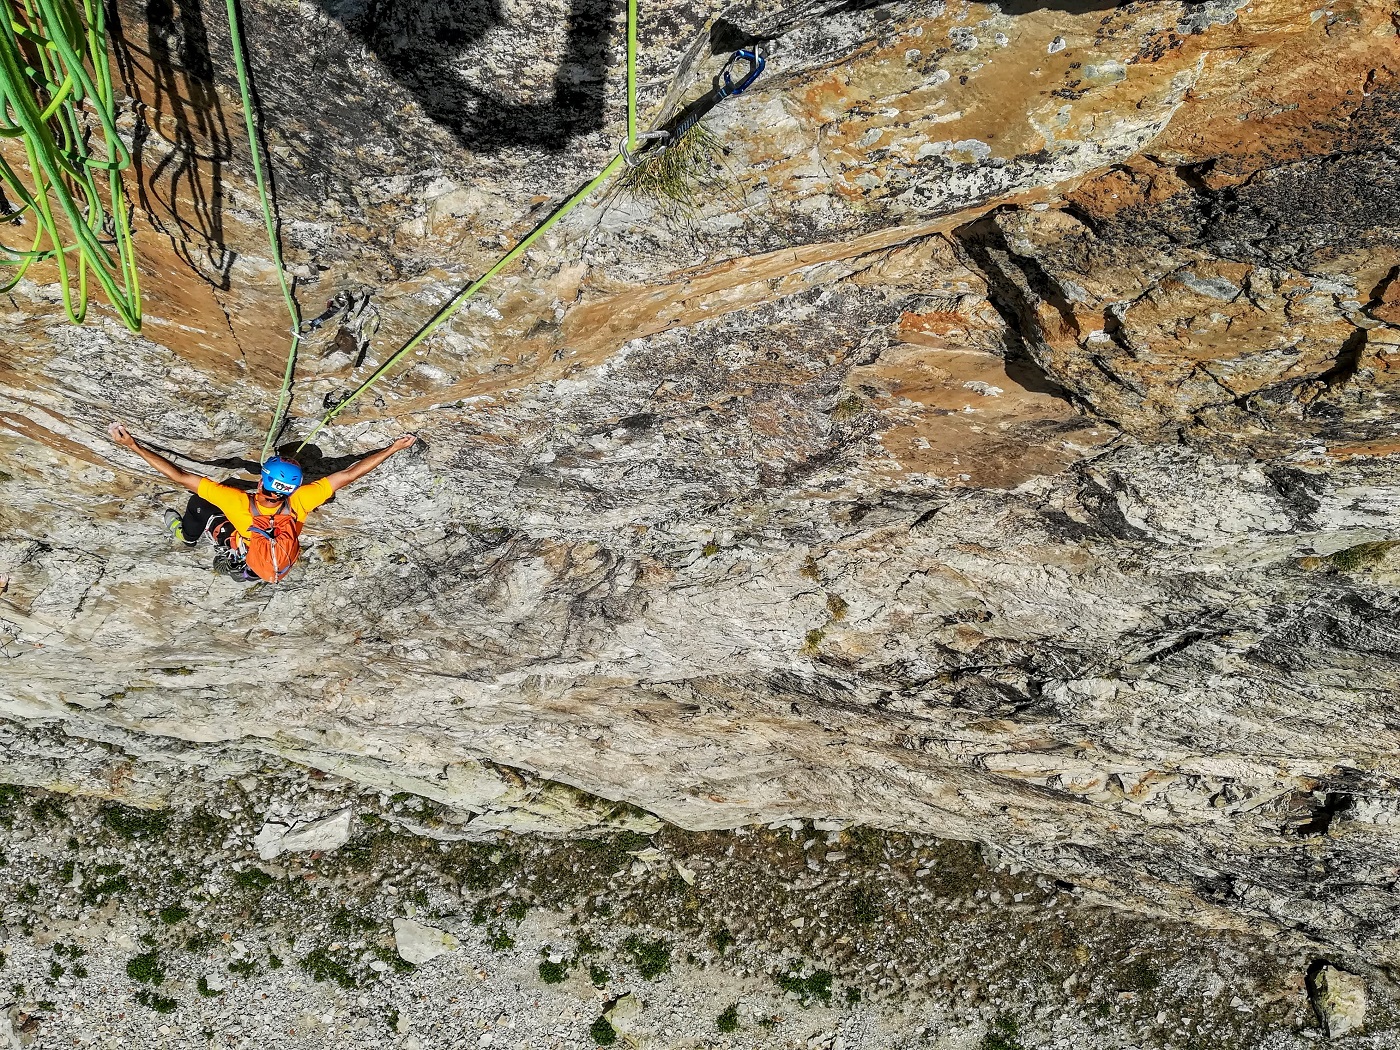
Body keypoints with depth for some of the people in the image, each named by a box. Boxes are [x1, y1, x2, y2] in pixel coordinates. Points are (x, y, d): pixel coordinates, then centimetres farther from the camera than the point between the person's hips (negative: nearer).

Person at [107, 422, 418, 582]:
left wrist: (133, 445, -36)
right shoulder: (298, 503, -38)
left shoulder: (241, 503, -43)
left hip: (240, 564, -3)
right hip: (281, 566, 3)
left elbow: (181, 477, -41)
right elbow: (349, 474, -32)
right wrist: (394, 448, -26)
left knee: (201, 499, 11)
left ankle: (185, 533, 44)